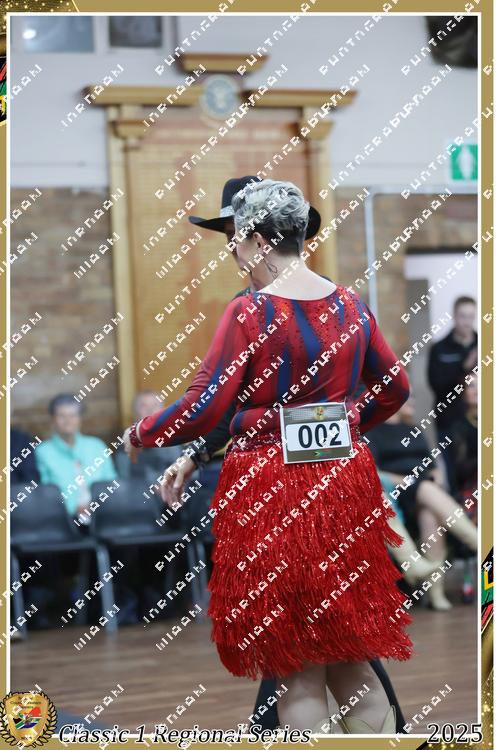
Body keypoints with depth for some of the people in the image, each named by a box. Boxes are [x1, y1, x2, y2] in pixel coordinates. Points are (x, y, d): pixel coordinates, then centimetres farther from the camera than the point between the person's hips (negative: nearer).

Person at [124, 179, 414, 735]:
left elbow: (201, 411, -15)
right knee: (350, 659, 16)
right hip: (344, 482, 6)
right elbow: (394, 390, 15)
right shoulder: (351, 306, 5)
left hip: (269, 487, -5)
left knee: (298, 673, 3)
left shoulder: (250, 312, -12)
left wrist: (139, 435, 1)